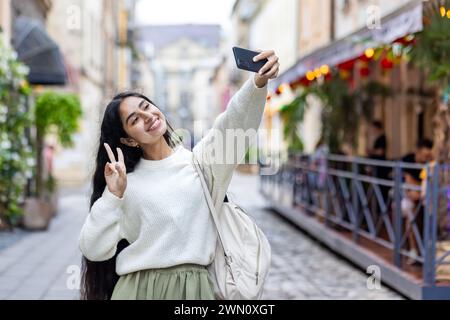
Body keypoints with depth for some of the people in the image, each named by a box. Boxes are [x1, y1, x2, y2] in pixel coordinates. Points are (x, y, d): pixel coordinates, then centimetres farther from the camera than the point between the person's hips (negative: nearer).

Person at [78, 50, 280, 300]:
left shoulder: (199, 161, 4)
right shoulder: (126, 181, 3)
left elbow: (235, 123, -13)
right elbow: (94, 249, -2)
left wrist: (258, 83, -30)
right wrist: (113, 196, -13)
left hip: (194, 287, 1)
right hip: (139, 288, 0)